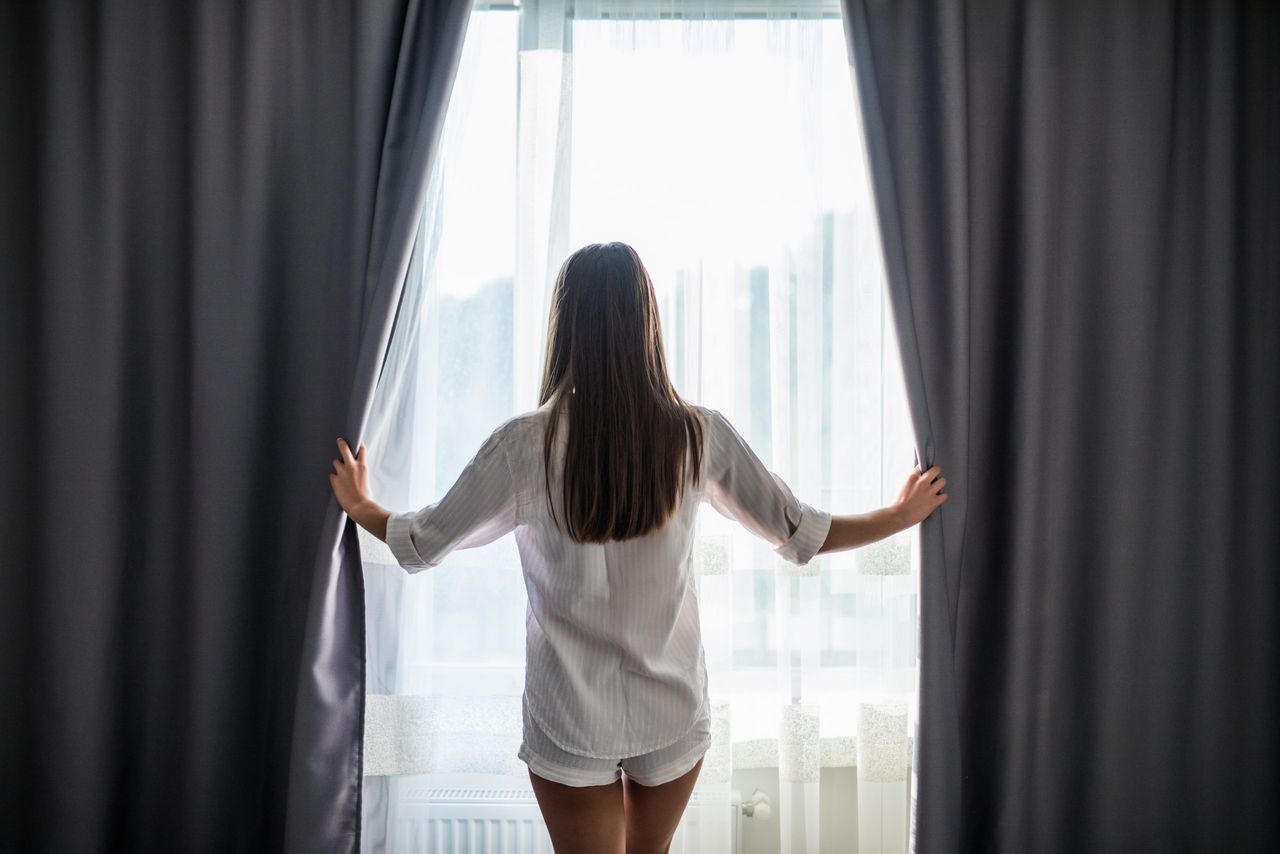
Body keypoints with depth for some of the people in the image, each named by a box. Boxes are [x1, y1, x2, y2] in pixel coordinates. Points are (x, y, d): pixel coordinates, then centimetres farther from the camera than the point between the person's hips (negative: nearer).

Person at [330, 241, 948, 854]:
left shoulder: (525, 445, -16)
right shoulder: (700, 436, -11)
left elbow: (423, 543, -4)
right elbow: (800, 534, -1)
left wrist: (359, 506, 18)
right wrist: (903, 515, 16)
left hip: (569, 721, -2)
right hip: (674, 713, 3)